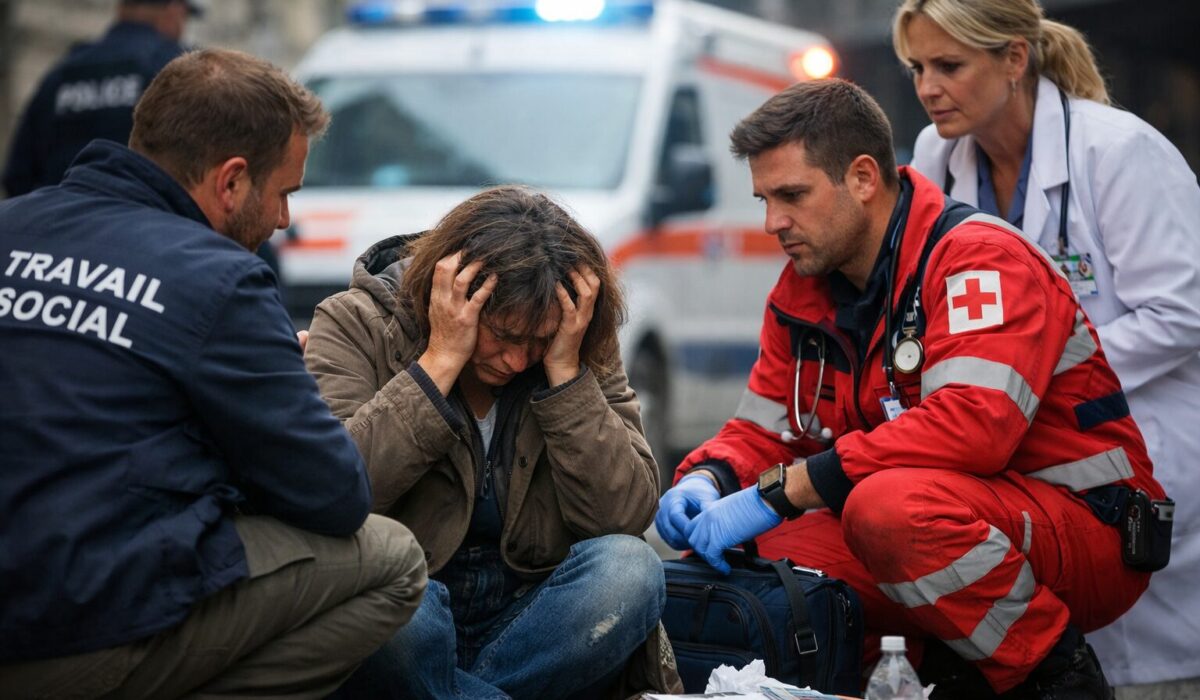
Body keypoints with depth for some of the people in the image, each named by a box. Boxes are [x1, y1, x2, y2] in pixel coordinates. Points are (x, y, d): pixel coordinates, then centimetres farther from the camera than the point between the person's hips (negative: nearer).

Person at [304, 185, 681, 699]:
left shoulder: (585, 354, 2)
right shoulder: (355, 325, -5)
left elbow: (627, 517, -10)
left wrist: (564, 370, -15)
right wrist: (439, 362, -21)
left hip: (526, 620, 3)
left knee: (629, 569, -26)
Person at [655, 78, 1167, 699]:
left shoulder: (978, 256, -16)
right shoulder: (804, 292, 8)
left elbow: (972, 425, -31)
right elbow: (762, 432, 12)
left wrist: (778, 492, -31)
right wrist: (706, 480, -14)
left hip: (1087, 532, -7)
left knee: (892, 502, -36)